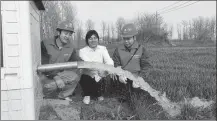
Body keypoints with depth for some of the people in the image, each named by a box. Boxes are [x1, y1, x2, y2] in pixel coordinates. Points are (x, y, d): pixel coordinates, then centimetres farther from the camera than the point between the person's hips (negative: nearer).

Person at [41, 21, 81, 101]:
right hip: (44, 75, -4)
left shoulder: (70, 48, -2)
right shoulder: (45, 44, -17)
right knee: (52, 85, -33)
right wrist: (56, 77, -31)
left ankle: (63, 95, 7)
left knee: (74, 77, -18)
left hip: (59, 72, 5)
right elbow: (44, 64, -23)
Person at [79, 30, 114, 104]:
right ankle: (87, 95, 5)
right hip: (87, 76, -3)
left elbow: (109, 61, -14)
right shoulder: (83, 51, -5)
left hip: (100, 76, 3)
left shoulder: (103, 49, 2)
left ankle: (98, 94, 14)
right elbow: (88, 63, -24)